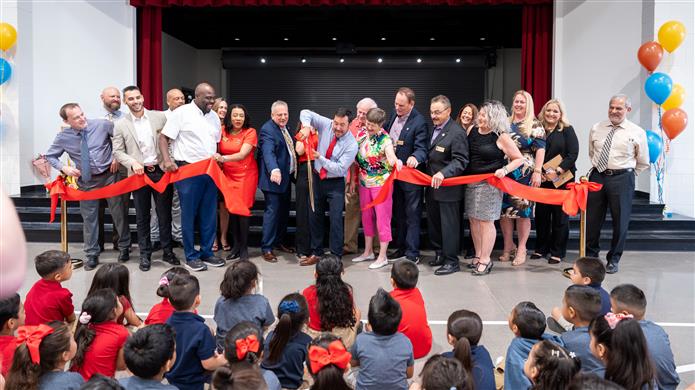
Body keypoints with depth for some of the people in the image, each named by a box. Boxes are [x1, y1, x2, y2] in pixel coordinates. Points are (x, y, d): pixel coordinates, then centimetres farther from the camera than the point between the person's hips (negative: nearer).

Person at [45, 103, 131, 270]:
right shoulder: (63, 137, -7)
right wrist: (64, 167, -11)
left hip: (109, 175, -1)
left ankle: (124, 248, 27)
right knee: (89, 218, 7)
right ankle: (92, 255, 21)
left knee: (118, 213, 8)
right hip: (86, 180, 1)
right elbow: (50, 156, 7)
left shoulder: (102, 125, -11)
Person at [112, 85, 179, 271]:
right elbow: (118, 152, 2)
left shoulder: (159, 117, 3)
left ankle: (168, 251, 19)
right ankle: (145, 254, 20)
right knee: (142, 216, 9)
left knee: (165, 214, 7)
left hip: (161, 171, 0)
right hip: (139, 174, 0)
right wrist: (133, 163, -15)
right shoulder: (121, 124, 2)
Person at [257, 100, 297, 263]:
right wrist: (274, 170, -46)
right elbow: (268, 152, -30)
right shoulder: (267, 130, -16)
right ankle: (266, 248, 2)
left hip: (286, 177, 9)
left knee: (284, 211, 15)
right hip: (274, 177, -9)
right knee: (272, 211, -6)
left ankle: (278, 241, 29)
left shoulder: (285, 128, 13)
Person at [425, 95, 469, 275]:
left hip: (448, 188, -9)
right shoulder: (433, 129, 10)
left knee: (449, 224, 0)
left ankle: (451, 261, 11)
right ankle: (440, 254, 32)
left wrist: (443, 173, -33)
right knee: (433, 222, 17)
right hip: (432, 185, 9)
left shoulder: (457, 133, -16)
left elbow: (460, 161, -22)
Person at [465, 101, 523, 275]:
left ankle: (485, 260, 7)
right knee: (473, 219, 10)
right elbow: (466, 155, 16)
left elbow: (518, 159, -3)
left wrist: (504, 170, -18)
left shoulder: (501, 137, -9)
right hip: (471, 182, 6)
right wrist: (464, 176, 3)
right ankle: (478, 255, 22)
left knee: (486, 221, -1)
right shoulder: (473, 131, 6)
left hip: (489, 183, -6)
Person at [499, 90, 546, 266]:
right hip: (505, 173, 4)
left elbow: (540, 149, -7)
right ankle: (508, 247, 17)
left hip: (525, 175, -4)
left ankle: (521, 249, 11)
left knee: (522, 211, 0)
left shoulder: (534, 125, 0)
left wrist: (537, 172, -15)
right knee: (505, 209, 4)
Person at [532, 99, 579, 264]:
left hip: (562, 179, -3)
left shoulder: (567, 130, -3)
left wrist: (557, 171, -18)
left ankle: (557, 252, 10)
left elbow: (573, 154, -10)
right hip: (542, 180, 4)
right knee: (541, 214, 8)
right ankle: (541, 248, 21)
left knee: (560, 215, 1)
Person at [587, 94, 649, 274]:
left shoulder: (637, 132, -1)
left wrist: (627, 176, 5)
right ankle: (590, 255, 27)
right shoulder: (596, 129, 6)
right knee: (592, 218, 9)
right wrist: (598, 167, 12)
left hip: (622, 179, -2)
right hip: (597, 176, 3)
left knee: (620, 221, 5)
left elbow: (643, 163, 7)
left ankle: (613, 259, 20)